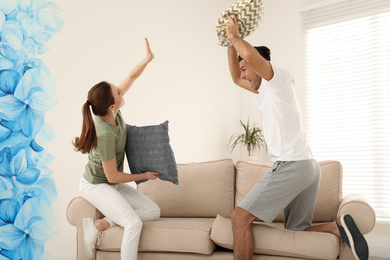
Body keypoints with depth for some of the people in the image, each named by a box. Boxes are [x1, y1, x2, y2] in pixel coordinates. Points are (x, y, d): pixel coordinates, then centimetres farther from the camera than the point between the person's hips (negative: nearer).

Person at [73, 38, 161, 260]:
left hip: (113, 184, 9)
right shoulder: (105, 135, -33)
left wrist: (148, 59, -11)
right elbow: (113, 176, -24)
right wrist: (144, 175, -11)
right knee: (133, 223, -26)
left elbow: (131, 77, -1)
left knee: (154, 212, -1)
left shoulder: (112, 111, -12)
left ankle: (98, 225, -2)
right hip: (96, 185, -9)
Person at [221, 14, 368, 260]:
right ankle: (338, 225, -6)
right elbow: (236, 79, 36)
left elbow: (250, 54, -23)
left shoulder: (280, 76, -2)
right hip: (307, 167, 11)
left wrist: (235, 35, -4)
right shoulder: (267, 89, 25)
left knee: (240, 217, -13)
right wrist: (230, 42, 26)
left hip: (292, 165, -11)